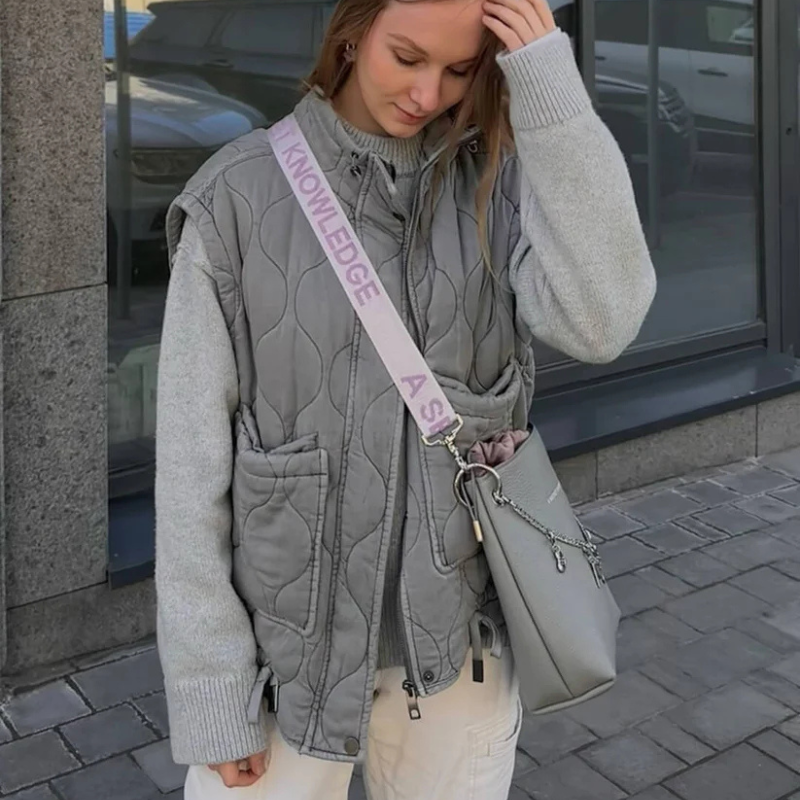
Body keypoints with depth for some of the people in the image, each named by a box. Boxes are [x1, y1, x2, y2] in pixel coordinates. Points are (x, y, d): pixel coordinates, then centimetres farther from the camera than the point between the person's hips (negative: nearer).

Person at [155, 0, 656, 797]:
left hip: (458, 636, 2)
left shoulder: (496, 182, -2)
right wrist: (209, 689, -8)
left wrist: (549, 89, -21)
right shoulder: (235, 200, -10)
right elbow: (192, 456, -8)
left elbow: (601, 321, -20)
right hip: (288, 643, -2)